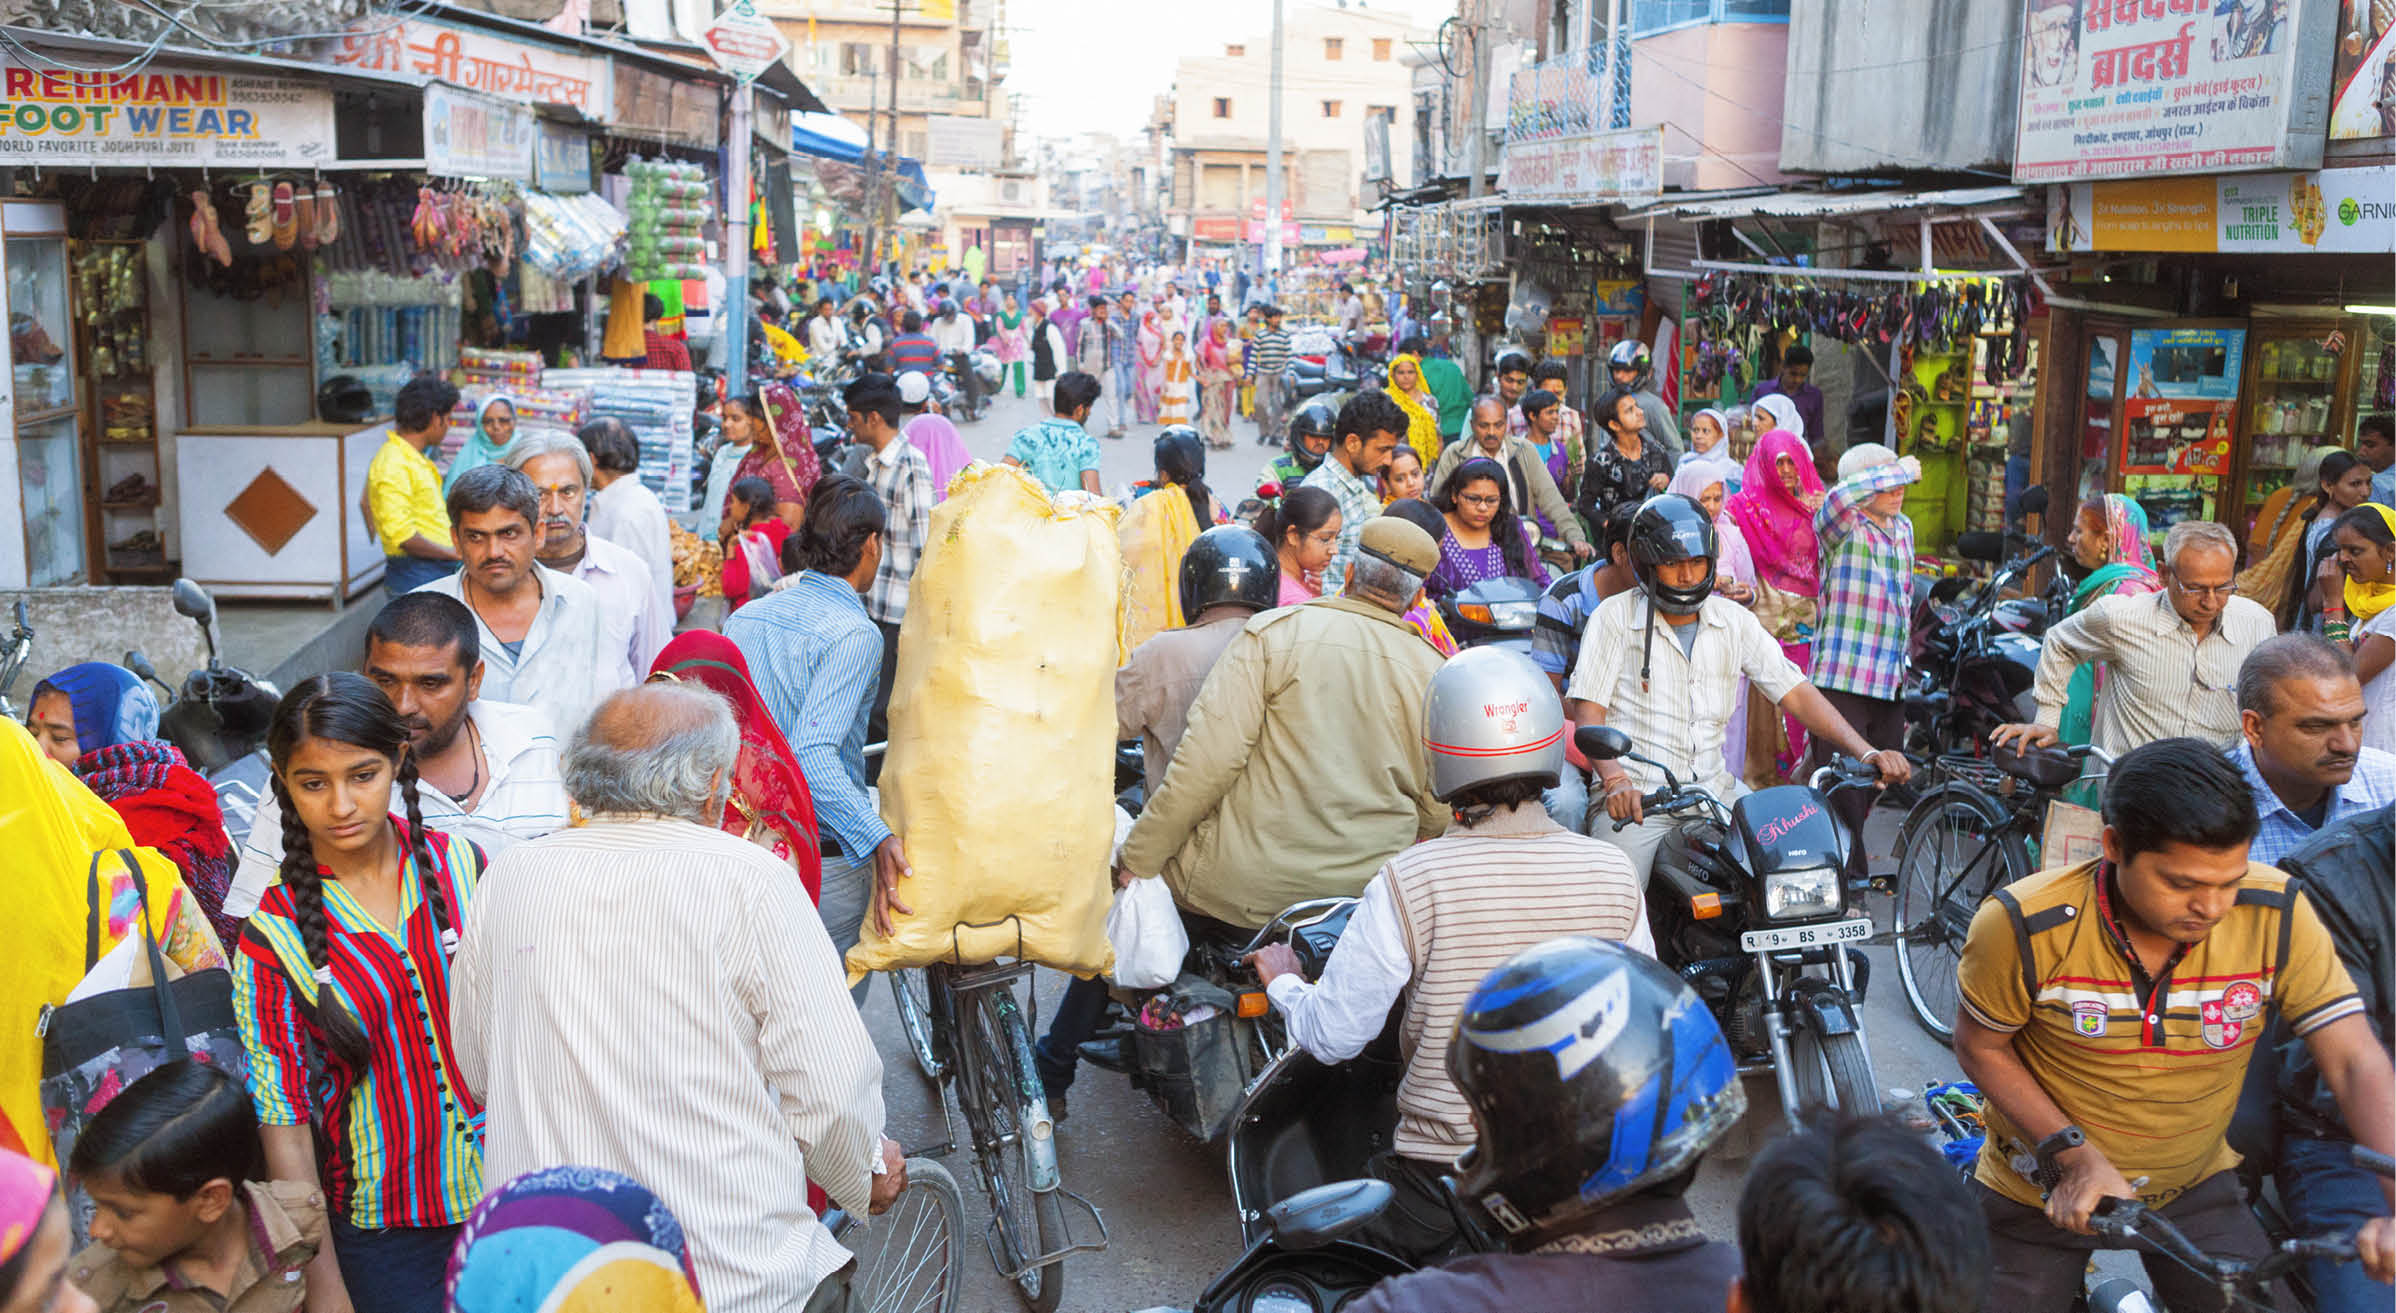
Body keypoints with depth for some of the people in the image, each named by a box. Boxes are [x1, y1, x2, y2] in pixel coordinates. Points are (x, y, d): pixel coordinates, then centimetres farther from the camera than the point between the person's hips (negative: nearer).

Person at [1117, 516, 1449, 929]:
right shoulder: (1435, 675, 5)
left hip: (1244, 887, -4)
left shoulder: (1273, 632, -5)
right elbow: (1438, 815, 10)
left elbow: (1208, 760, -13)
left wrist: (1138, 859, -6)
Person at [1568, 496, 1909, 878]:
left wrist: (1866, 752, -6)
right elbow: (1588, 712, -8)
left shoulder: (1733, 620, 11)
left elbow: (1794, 692, 7)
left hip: (1713, 786, 4)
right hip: (1636, 792, -4)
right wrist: (1616, 781, -26)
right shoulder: (1615, 616, -1)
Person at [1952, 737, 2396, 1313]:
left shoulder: (2275, 914, -20)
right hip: (2043, 1196, -1)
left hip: (2193, 1190, 2)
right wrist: (2075, 1153, -20)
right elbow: (1981, 1048, -11)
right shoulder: (2021, 927, -25)